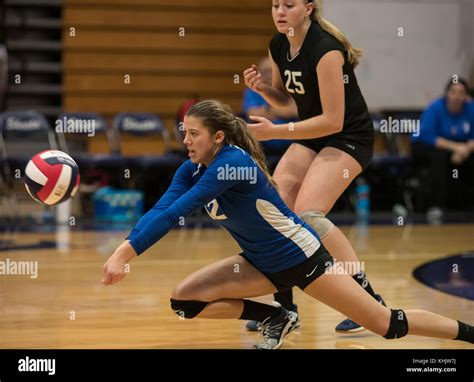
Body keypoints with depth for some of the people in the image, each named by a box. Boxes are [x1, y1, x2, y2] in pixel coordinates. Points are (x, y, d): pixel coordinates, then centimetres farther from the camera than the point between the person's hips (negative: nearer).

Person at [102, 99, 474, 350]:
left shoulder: (232, 163, -29)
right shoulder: (192, 169, -3)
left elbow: (175, 213, -34)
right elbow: (161, 210, -15)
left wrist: (126, 254, -38)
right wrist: (123, 250, -31)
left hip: (301, 257, -8)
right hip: (263, 265, 8)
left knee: (386, 324, -6)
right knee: (184, 300, -6)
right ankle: (277, 319, 10)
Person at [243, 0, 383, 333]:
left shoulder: (325, 50, -25)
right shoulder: (278, 47, 0)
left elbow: (333, 120, -25)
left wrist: (274, 132, -25)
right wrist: (262, 87, -6)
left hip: (349, 137, -8)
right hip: (312, 135, 8)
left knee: (307, 213, -24)